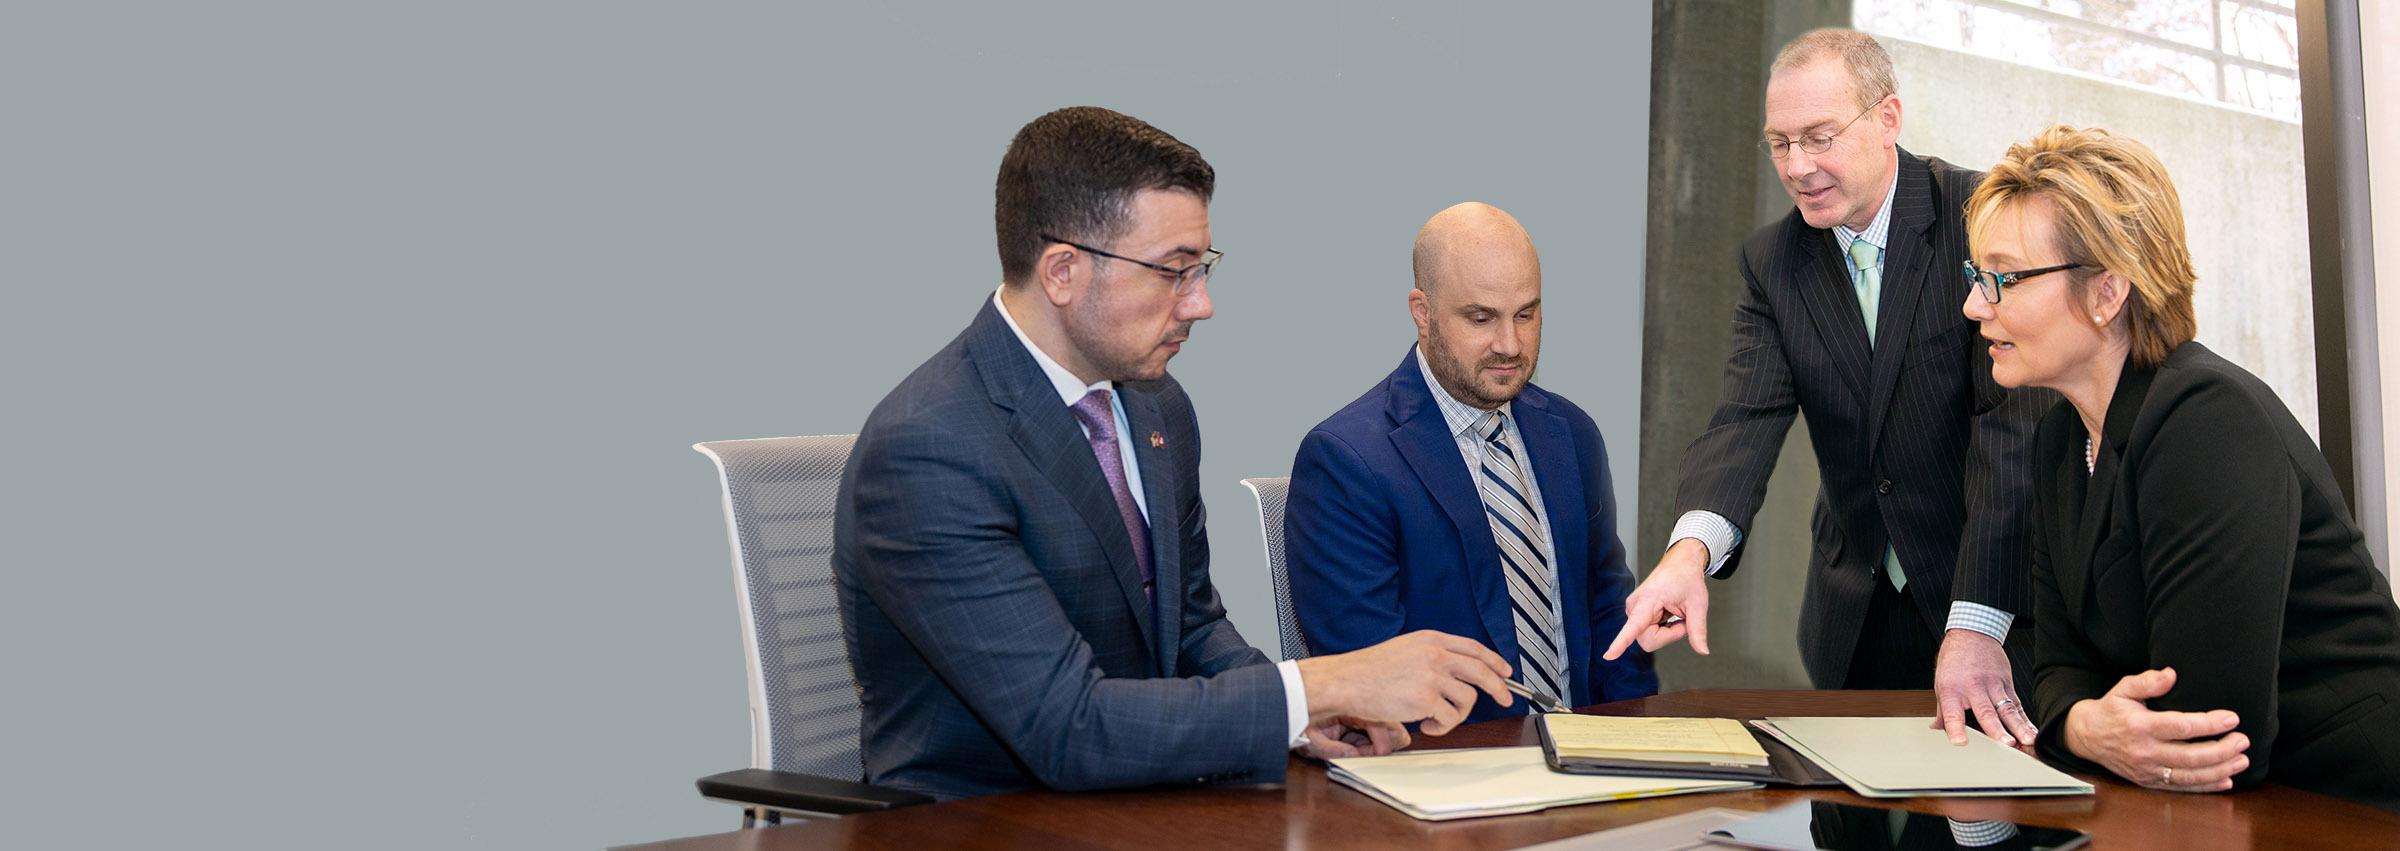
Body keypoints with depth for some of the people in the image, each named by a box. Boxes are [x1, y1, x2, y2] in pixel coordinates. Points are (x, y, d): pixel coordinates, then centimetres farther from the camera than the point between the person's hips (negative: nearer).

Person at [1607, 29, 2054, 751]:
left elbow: (2013, 424, -22)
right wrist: (1691, 549, -36)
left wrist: (1976, 624, -32)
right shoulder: (1770, 261, 0)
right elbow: (1748, 417, -14)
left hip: (1997, 604, -4)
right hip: (1854, 610, 4)